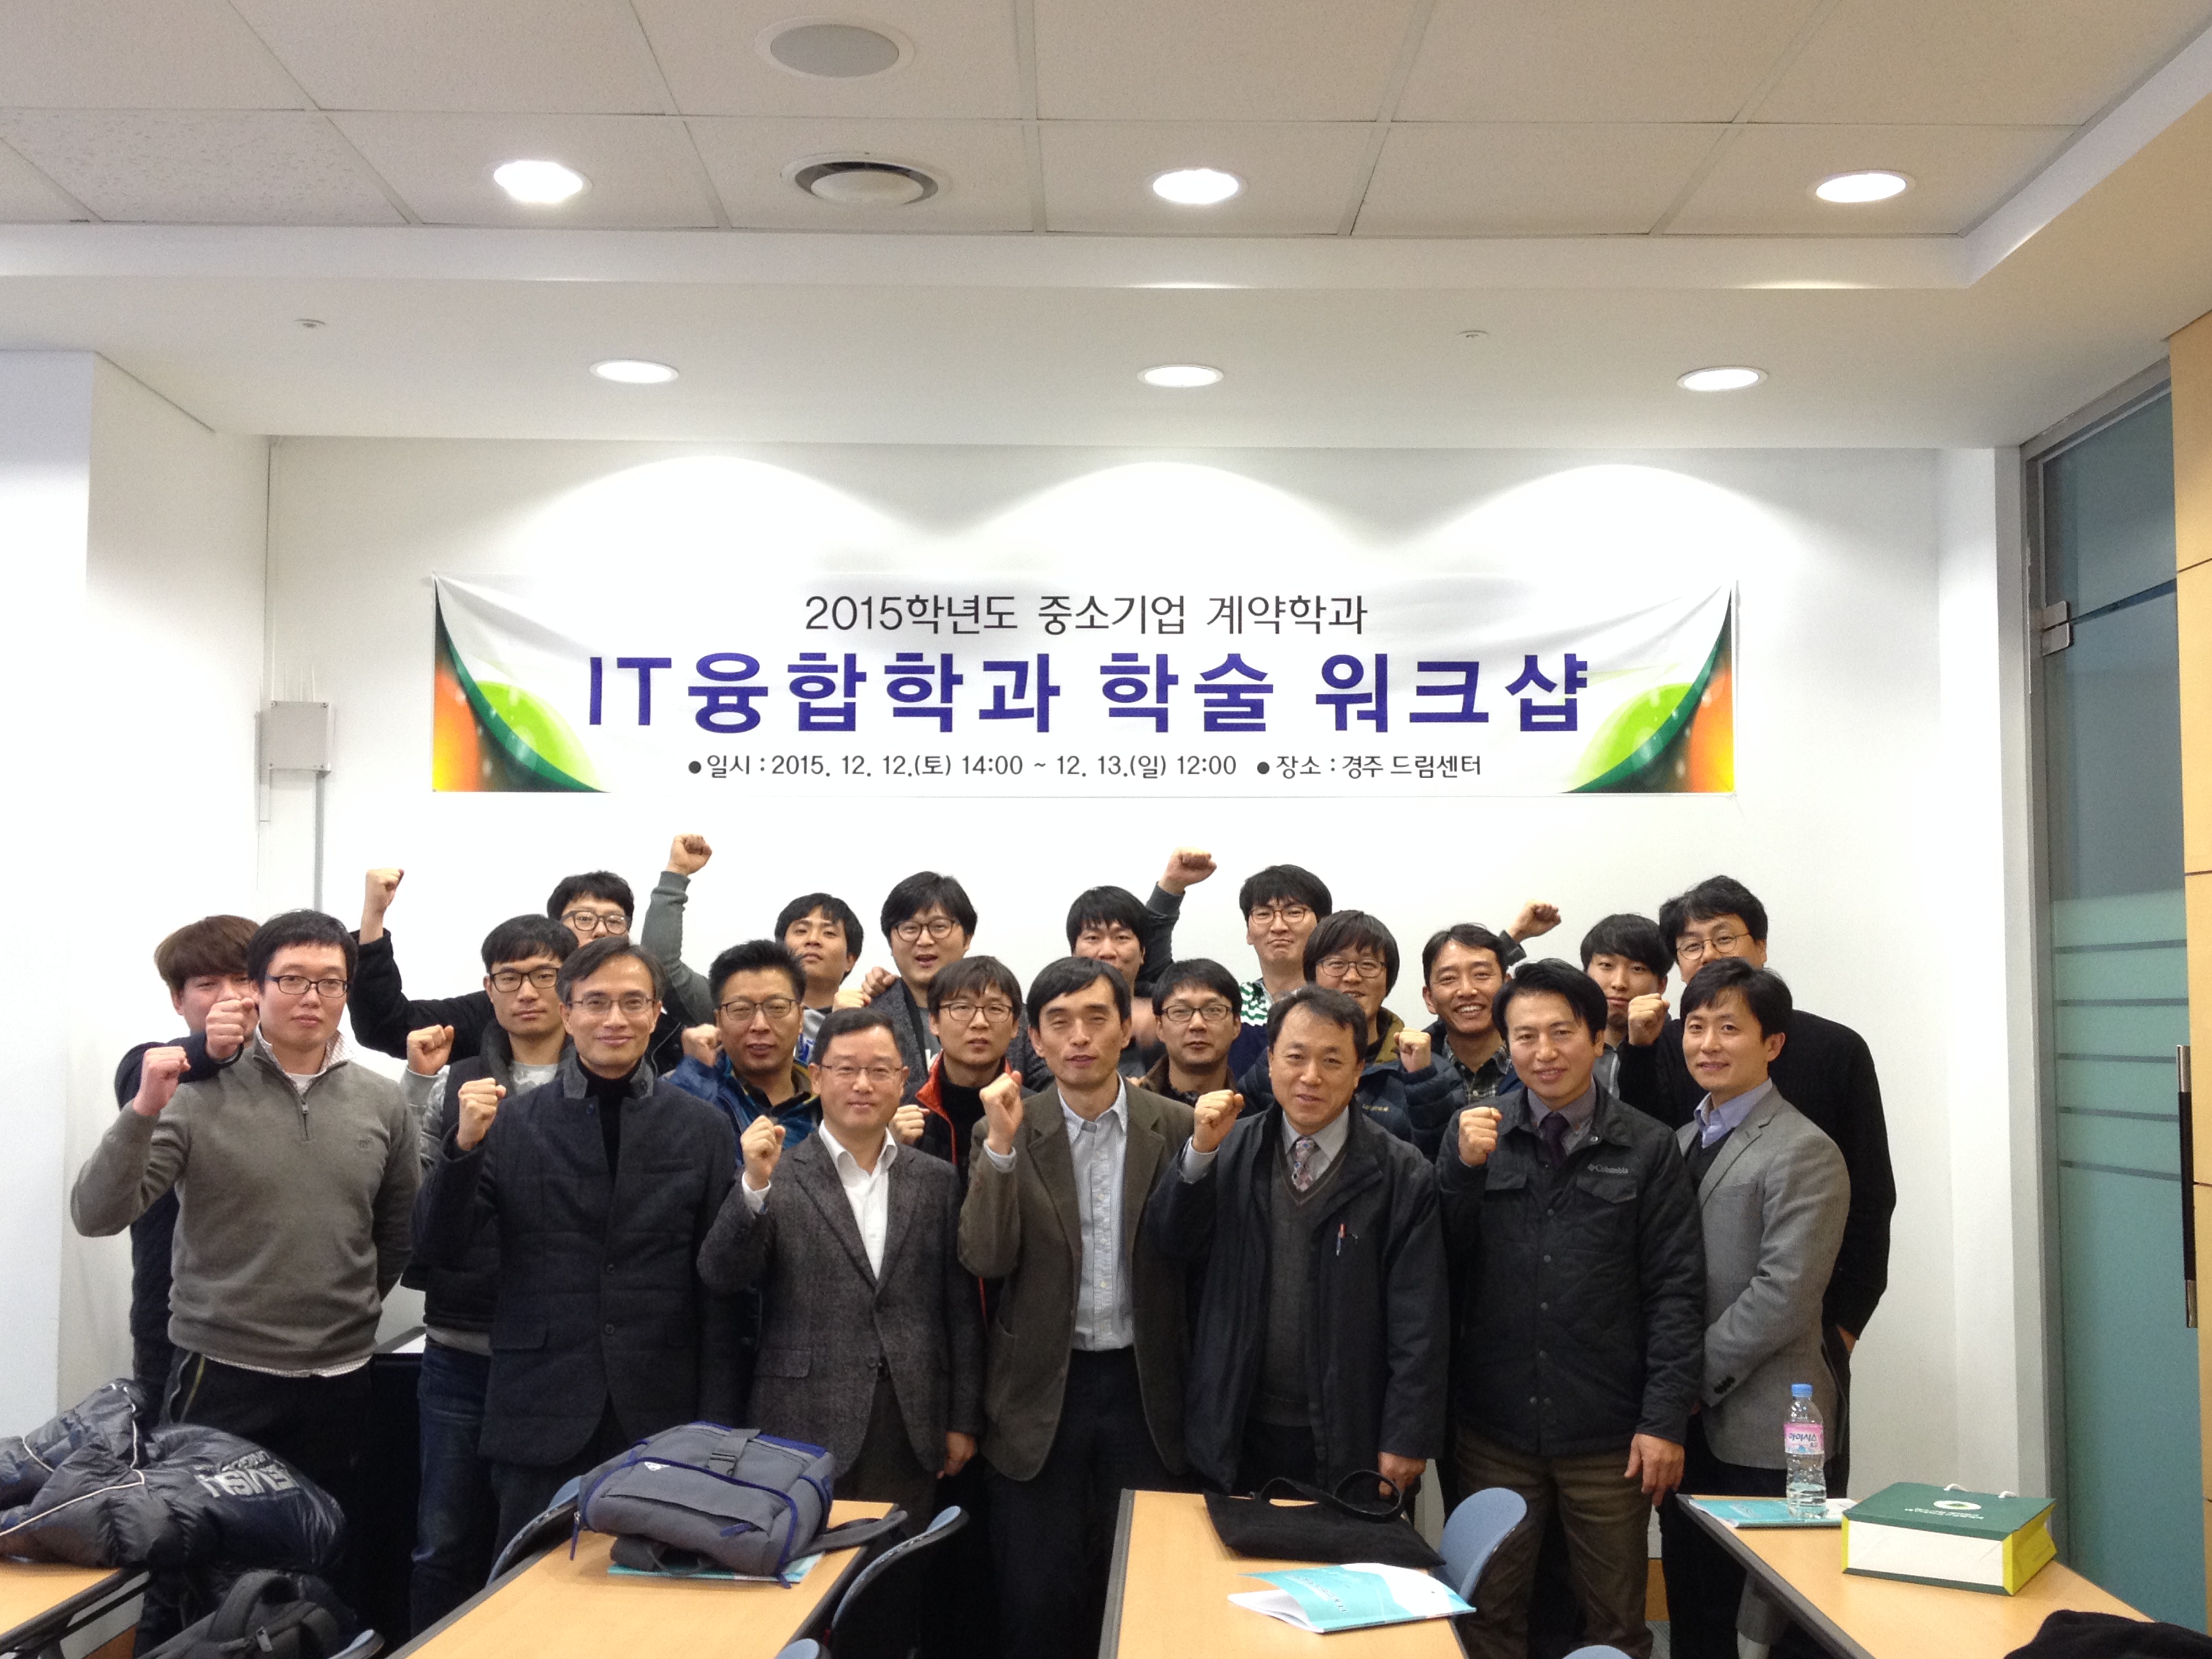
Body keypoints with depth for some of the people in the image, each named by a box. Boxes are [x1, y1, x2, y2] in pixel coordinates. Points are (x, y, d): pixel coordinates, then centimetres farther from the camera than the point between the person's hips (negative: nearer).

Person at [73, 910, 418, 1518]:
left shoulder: (382, 1103, 2)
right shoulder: (198, 1094, -7)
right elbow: (96, 1215, -13)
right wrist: (144, 1110, -24)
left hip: (339, 1380, 3)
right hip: (219, 1377, -3)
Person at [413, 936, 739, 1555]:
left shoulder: (703, 1130, 3)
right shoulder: (510, 1124, 3)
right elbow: (439, 1250, -2)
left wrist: (716, 1426, -1)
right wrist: (463, 1146, -18)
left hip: (662, 1420, 0)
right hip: (542, 1417, 0)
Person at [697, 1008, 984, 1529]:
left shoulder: (936, 1181, 9)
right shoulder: (778, 1176, 1)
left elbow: (961, 1308, 10)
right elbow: (721, 1276, -10)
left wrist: (964, 1421, 8)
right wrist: (755, 1185, -23)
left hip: (912, 1433, 3)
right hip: (806, 1429, -2)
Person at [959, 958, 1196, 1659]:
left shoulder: (1175, 1127, -1)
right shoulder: (1009, 1132, -1)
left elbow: (1193, 1256, 0)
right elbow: (984, 1258, -13)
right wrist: (1001, 1145, -22)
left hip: (1143, 1386, 0)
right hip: (1042, 1390, 0)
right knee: (1036, 1599, 7)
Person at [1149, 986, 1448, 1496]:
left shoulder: (1401, 1176, -6)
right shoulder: (1231, 1151, 4)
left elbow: (1418, 1324, -7)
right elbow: (1172, 1243, -4)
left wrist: (1406, 1443, -10)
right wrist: (1201, 1152, -17)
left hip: (1348, 1443, -2)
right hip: (1236, 1435, 3)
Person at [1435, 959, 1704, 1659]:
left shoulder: (1647, 1149, -2)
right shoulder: (1474, 1133, 2)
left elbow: (1676, 1291, -2)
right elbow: (1440, 1265, -2)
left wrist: (1664, 1419, -7)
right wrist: (1464, 1167, -16)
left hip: (1608, 1435, -1)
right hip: (1494, 1427, 1)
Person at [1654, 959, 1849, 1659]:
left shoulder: (1802, 1152, -11)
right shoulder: (1684, 1139, 15)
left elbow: (1783, 1295, -18)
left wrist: (1695, 1378, -15)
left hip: (1758, 1433, -7)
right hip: (1687, 1425, 7)